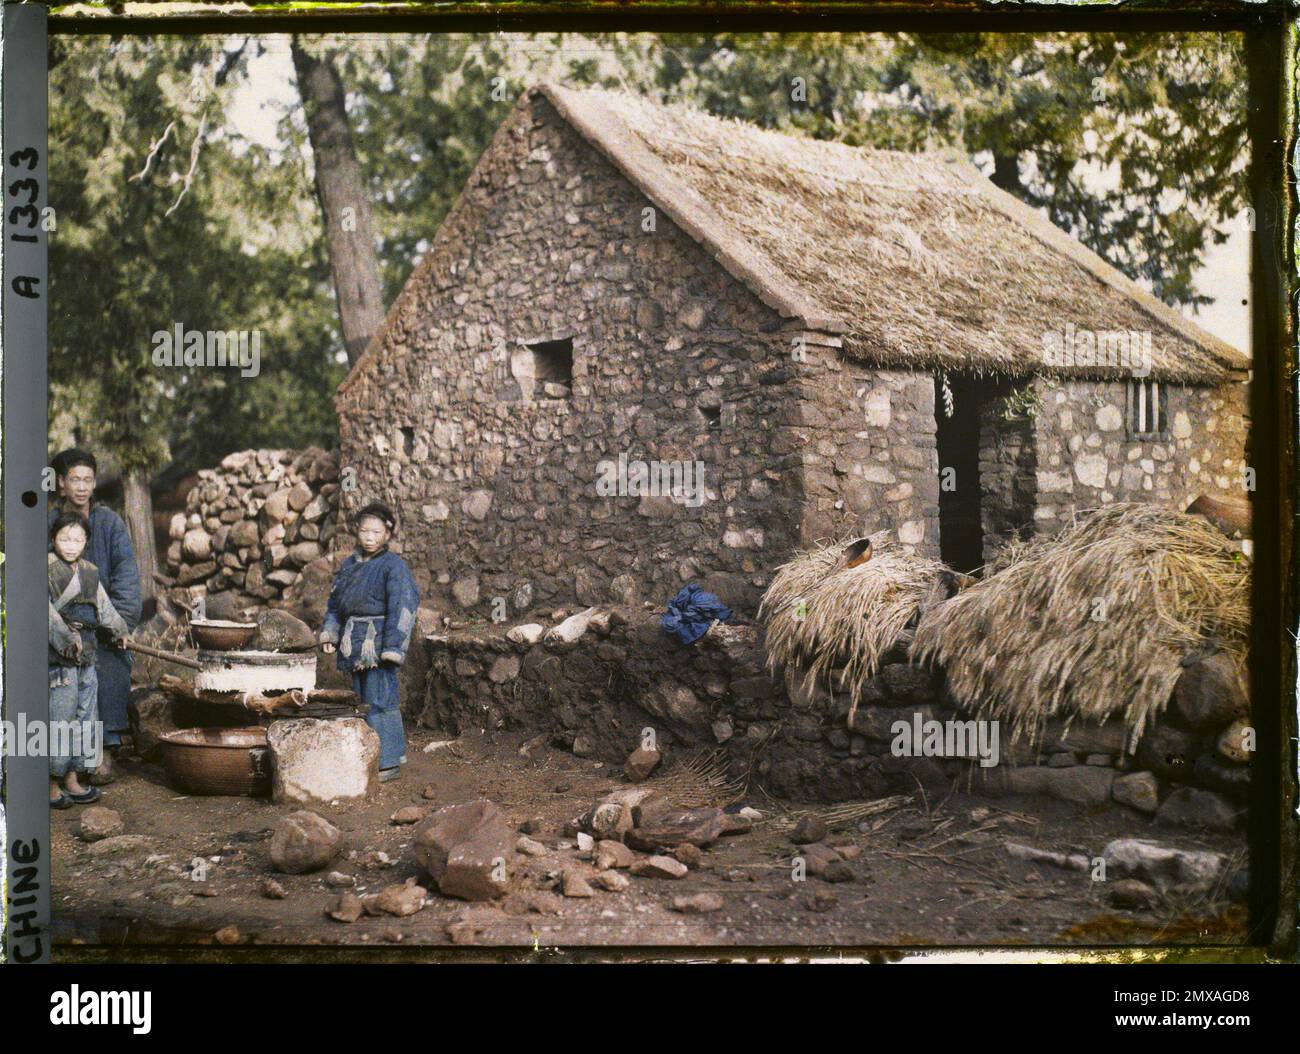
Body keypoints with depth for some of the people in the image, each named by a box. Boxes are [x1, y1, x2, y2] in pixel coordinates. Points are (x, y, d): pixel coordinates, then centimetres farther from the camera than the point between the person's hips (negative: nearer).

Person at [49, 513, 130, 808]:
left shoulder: (89, 571, 13)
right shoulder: (46, 569, -10)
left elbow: (104, 606, 28)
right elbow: (46, 612, -21)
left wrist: (118, 631, 37)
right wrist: (66, 639, -27)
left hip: (86, 659, 8)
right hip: (57, 661, -8)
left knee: (84, 720, 12)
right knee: (59, 723, -5)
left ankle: (72, 779, 22)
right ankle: (51, 786, 4)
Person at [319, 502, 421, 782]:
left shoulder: (394, 566, -8)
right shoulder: (350, 564, 14)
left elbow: (402, 607, -13)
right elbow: (336, 600, 23)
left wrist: (392, 646, -18)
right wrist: (329, 633, 14)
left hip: (377, 641, -7)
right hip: (354, 643, 8)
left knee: (380, 700, -8)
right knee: (361, 701, 13)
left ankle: (389, 762, -2)